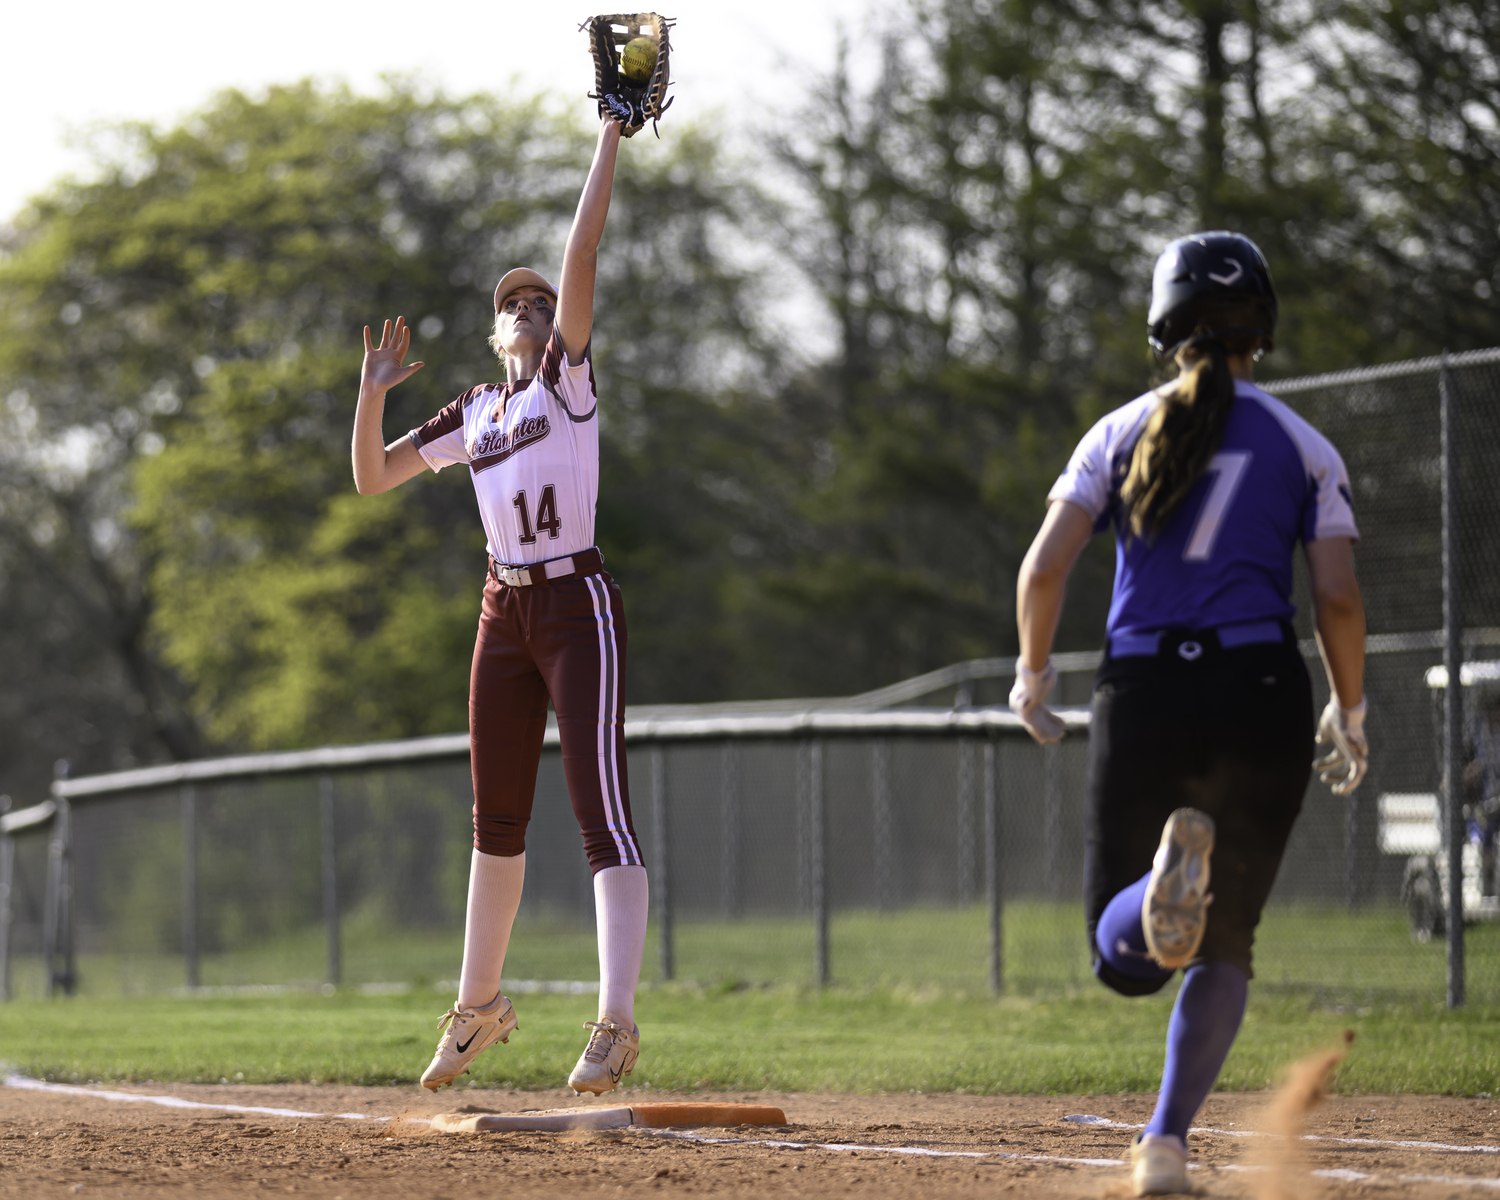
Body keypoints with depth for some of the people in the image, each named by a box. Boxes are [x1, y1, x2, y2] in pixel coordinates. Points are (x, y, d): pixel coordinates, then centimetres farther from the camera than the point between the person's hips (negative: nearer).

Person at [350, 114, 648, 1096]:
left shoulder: (571, 378, -1)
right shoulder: (474, 414, 14)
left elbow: (582, 257, -13)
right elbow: (372, 477, 14)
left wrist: (613, 132, -17)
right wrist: (374, 391, -1)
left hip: (578, 605, -7)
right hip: (505, 613, 7)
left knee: (603, 812, -14)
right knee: (498, 817, 14)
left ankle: (617, 1023, -20)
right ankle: (480, 1005, 27)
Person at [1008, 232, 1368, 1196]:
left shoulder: (1120, 434, 10)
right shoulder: (1303, 447, 7)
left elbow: (1045, 567, -1)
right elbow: (1338, 594, -2)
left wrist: (1033, 673, 15)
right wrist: (1350, 716, 12)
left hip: (1142, 693, 0)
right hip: (1261, 693, 0)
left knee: (1126, 957, 3)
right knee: (1225, 947, 14)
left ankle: (1171, 861, -31)